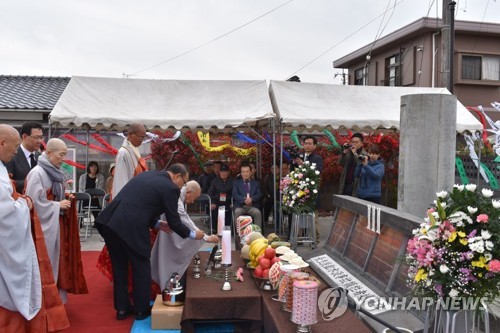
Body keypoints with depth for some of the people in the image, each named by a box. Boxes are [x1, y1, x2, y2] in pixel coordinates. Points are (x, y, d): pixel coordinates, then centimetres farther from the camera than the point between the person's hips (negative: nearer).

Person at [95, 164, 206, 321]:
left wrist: (156, 223, 28)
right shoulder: (170, 188, -2)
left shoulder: (146, 175, 22)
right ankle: (142, 309, 28)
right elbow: (174, 221, 3)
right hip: (130, 227, -8)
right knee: (141, 268, 13)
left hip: (109, 221, 8)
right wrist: (193, 234, 18)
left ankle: (122, 308, 33)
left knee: (119, 266, 21)